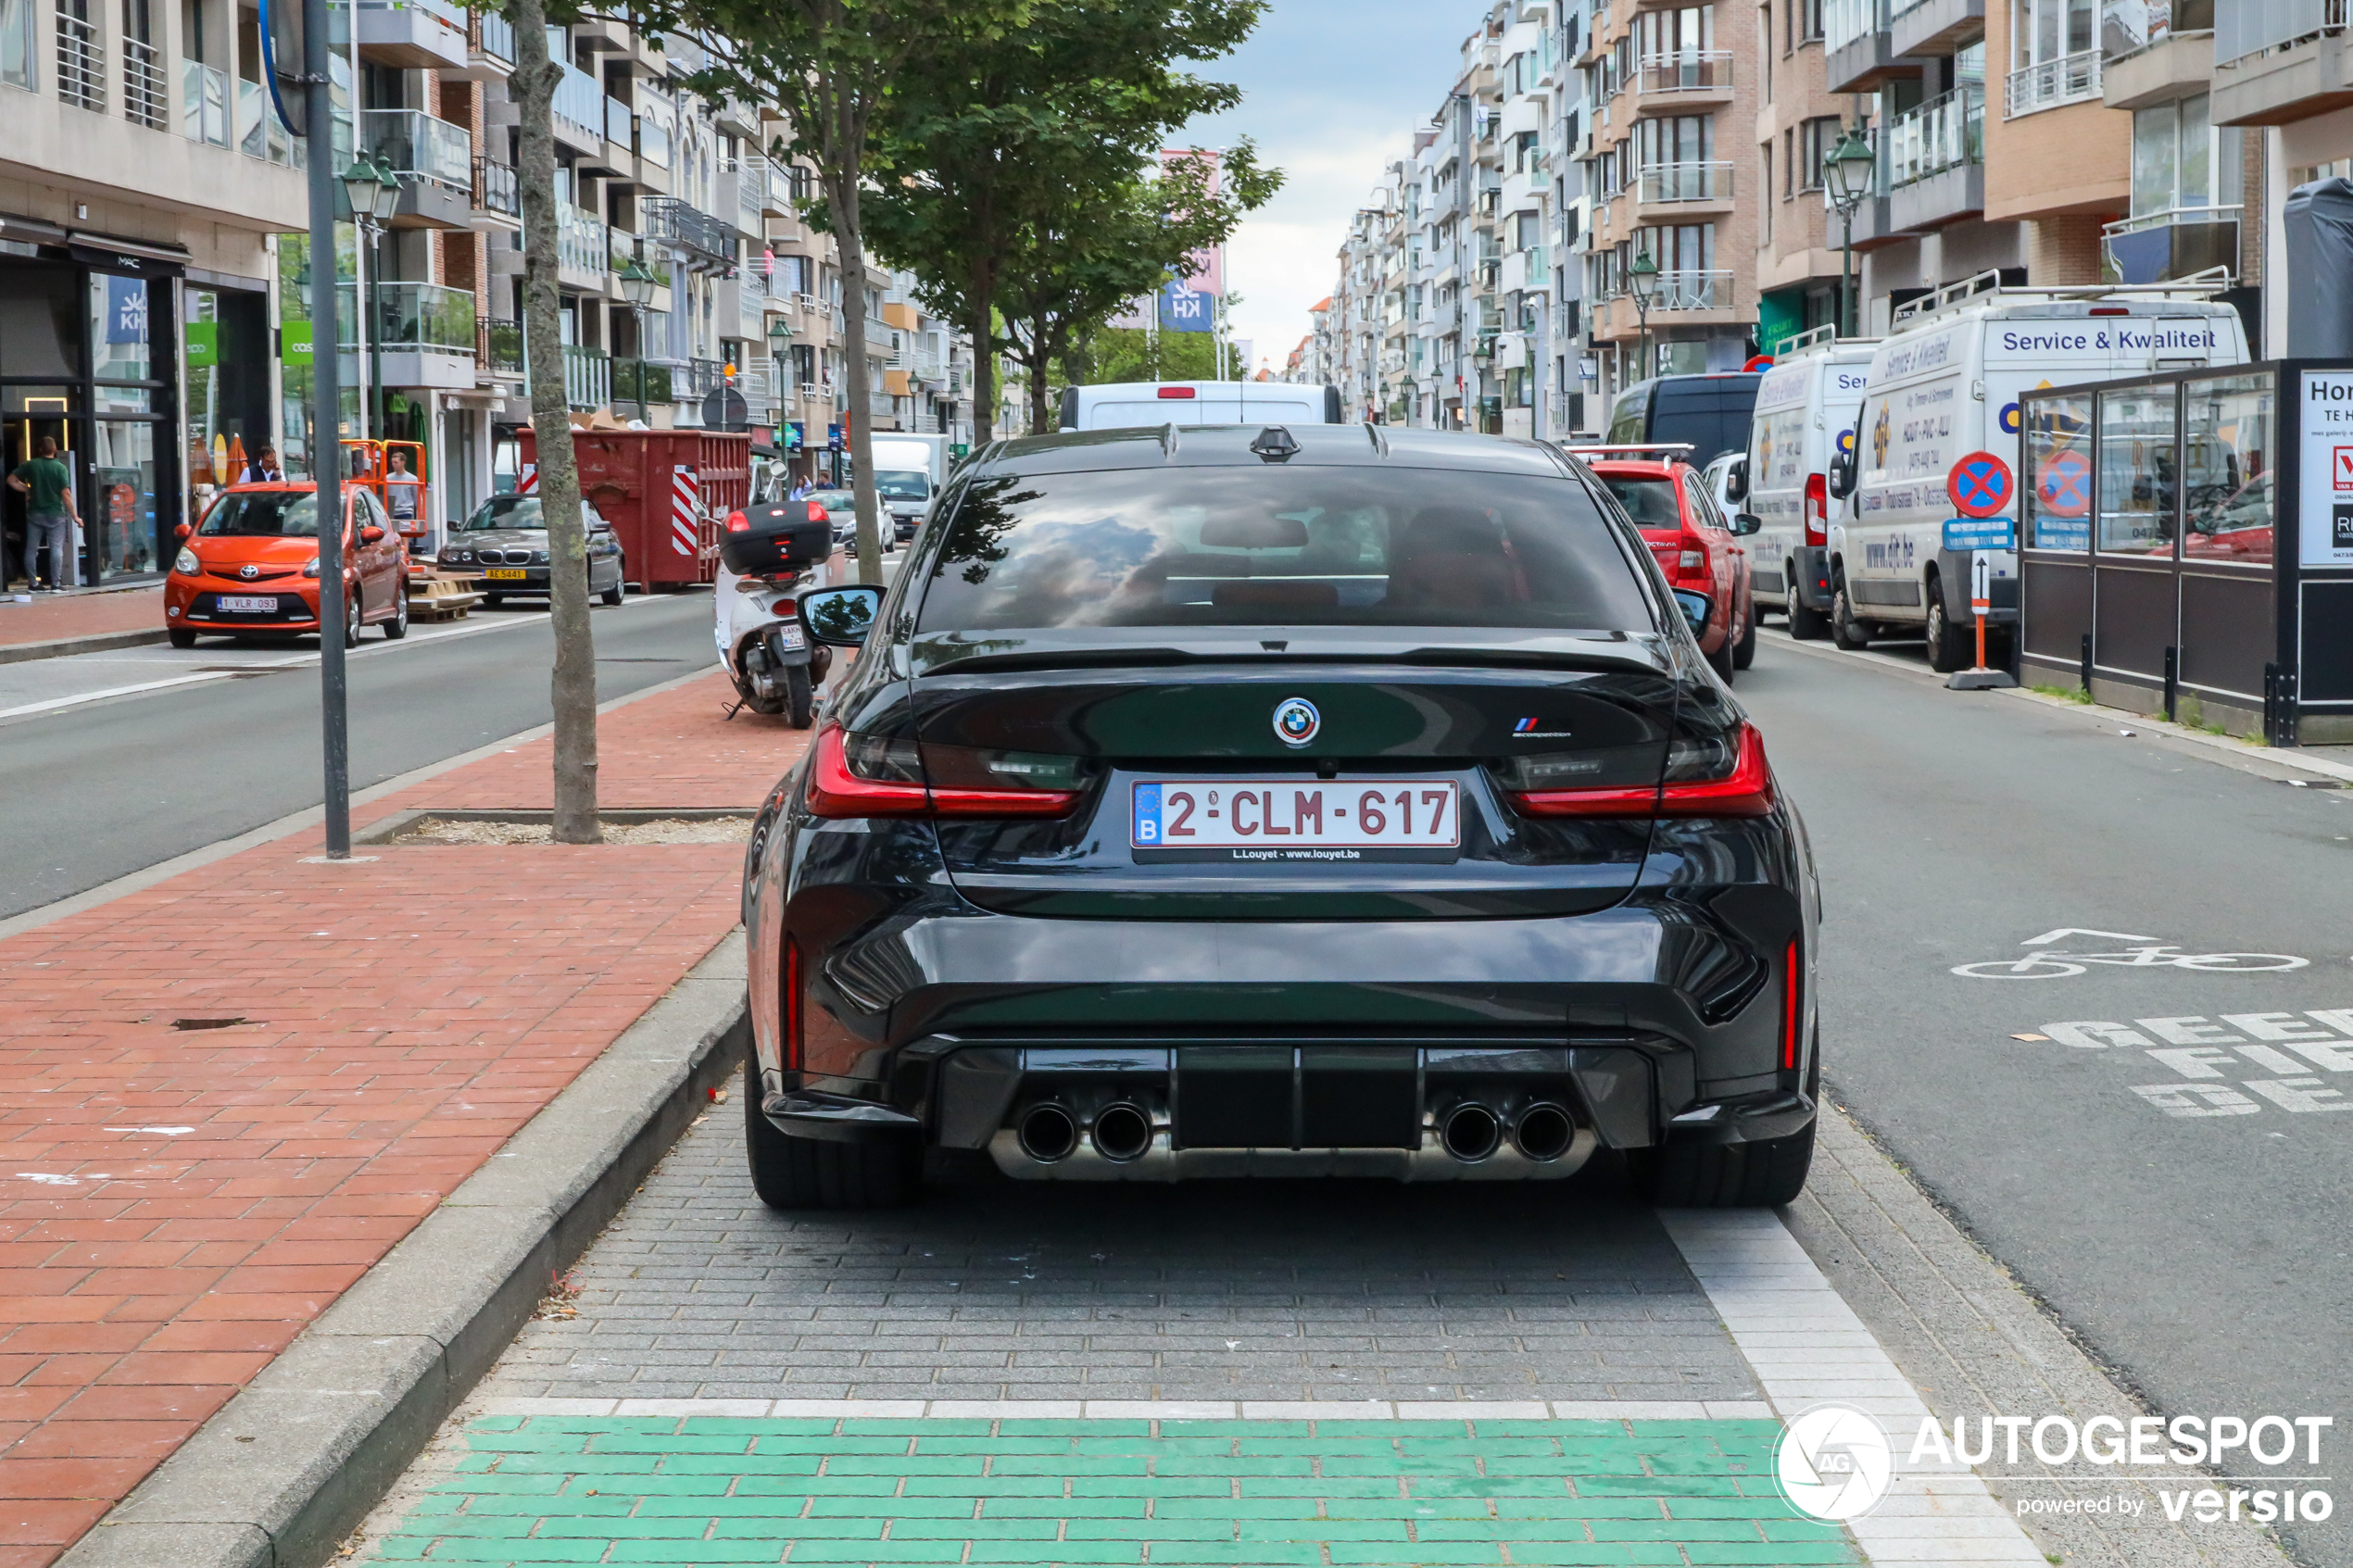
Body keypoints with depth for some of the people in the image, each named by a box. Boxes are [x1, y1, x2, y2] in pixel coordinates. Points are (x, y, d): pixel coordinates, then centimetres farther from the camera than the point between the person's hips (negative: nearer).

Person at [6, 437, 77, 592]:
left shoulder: (30, 466, 0)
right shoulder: (61, 468, -9)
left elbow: (11, 480, 1)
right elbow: (66, 494, -13)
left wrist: (28, 489, 14)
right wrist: (75, 517, -7)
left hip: (35, 513, 3)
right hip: (55, 514, -3)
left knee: (31, 549, 9)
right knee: (56, 548, 0)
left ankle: (32, 583, 11)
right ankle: (56, 584, -5)